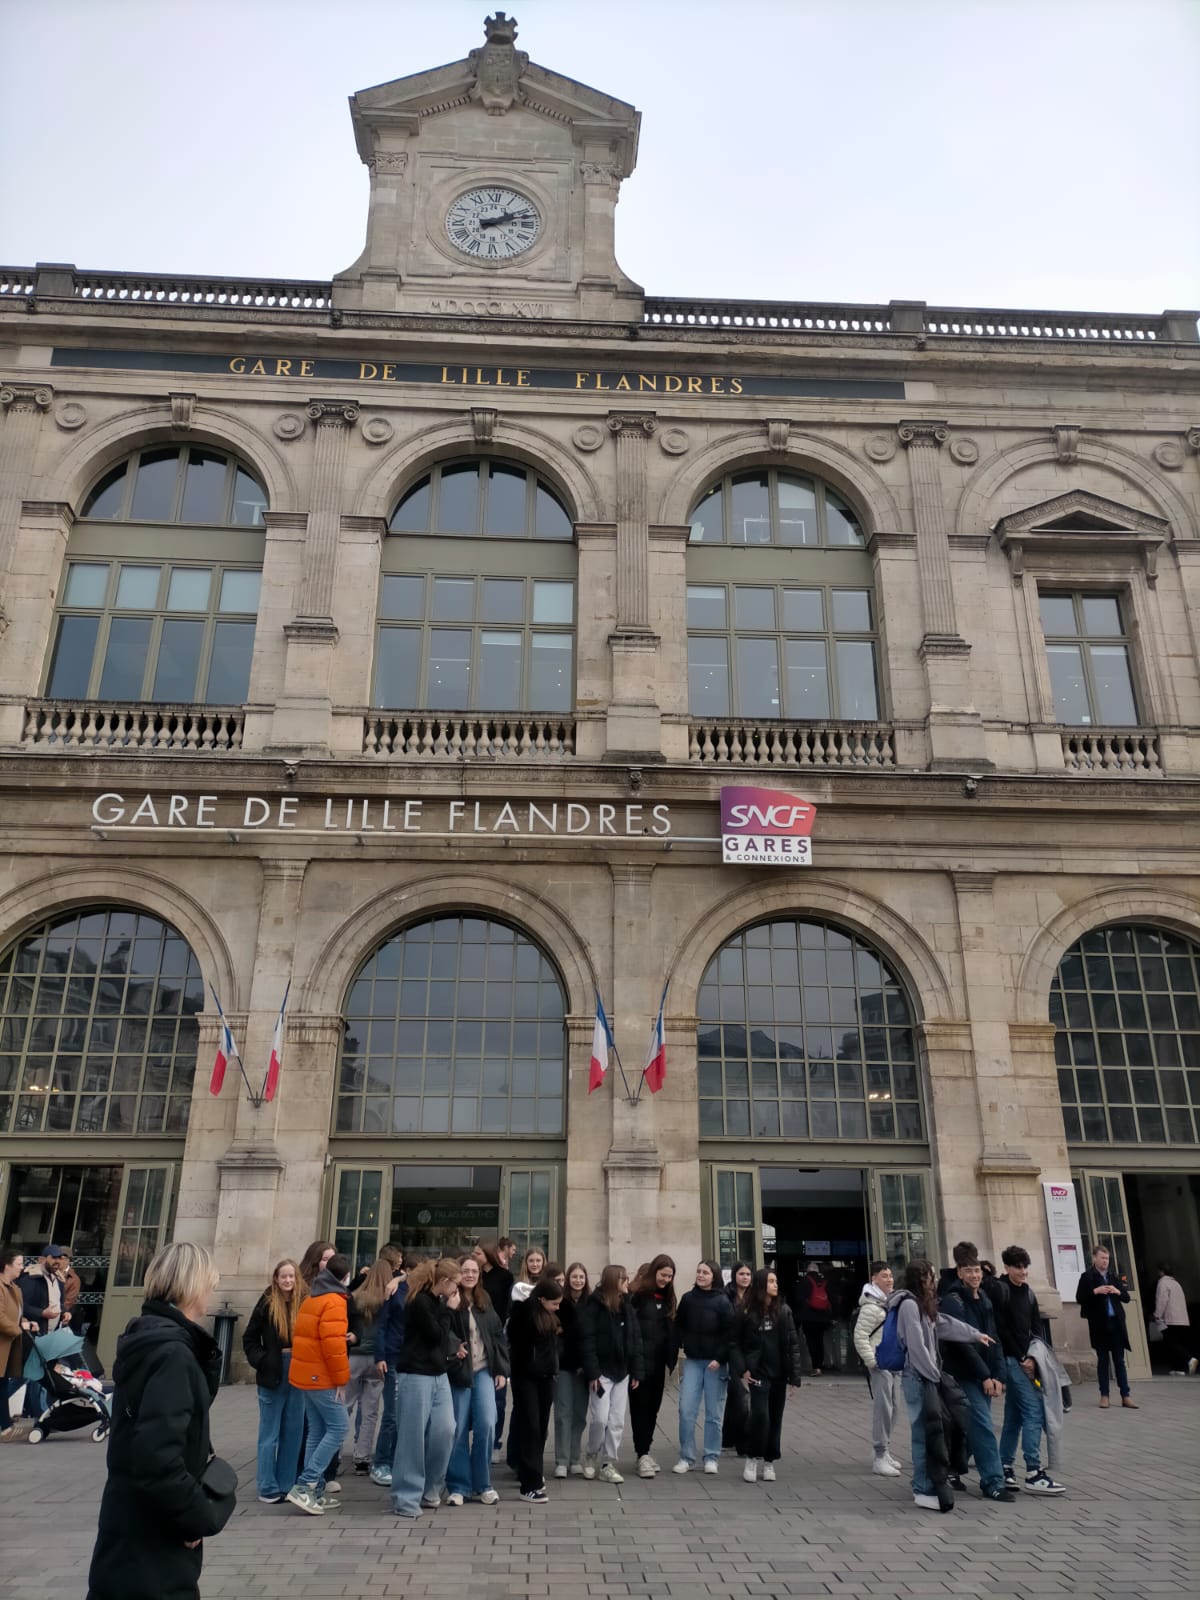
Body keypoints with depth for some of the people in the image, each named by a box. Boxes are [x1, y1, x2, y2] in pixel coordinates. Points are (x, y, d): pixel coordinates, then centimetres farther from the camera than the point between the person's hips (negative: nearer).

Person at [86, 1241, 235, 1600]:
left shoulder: (153, 1337, 5)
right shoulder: (171, 1352, -25)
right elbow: (157, 1460, -31)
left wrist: (205, 1357, -1)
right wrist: (200, 1517, -18)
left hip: (136, 1529, 9)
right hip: (151, 1538, -9)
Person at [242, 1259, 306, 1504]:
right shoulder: (267, 1303, -6)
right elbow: (249, 1338, 1)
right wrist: (261, 1361, -9)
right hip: (273, 1374, -2)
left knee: (293, 1432, 9)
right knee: (270, 1433, 7)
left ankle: (287, 1486, 20)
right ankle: (268, 1489, 15)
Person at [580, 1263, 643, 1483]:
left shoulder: (627, 1306, 10)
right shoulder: (594, 1305, -10)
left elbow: (635, 1339, 10)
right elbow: (587, 1340, -14)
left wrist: (636, 1372, 5)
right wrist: (592, 1372, -19)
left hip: (622, 1372, 6)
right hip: (602, 1370, -6)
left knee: (617, 1421, 5)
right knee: (600, 1418, -7)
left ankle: (608, 1464, 15)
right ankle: (590, 1455, 17)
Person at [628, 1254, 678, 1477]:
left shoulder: (667, 1298, 12)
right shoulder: (637, 1294, -11)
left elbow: (671, 1330, 16)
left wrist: (671, 1359, 7)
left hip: (658, 1361, 7)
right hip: (640, 1359, -7)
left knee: (653, 1406, 12)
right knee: (640, 1406, -1)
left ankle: (645, 1451, 22)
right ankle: (642, 1454, 3)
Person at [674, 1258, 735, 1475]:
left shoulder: (722, 1301, -7)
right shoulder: (688, 1298, 1)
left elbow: (730, 1333, -8)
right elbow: (678, 1326, 12)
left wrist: (720, 1358, -14)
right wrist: (685, 1344, -2)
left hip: (715, 1362, -2)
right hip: (692, 1361, 2)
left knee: (714, 1413, 6)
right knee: (686, 1410, -2)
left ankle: (711, 1457, 17)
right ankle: (686, 1457, 9)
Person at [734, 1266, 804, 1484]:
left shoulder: (783, 1310, 0)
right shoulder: (747, 1312, -6)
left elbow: (793, 1344, 1)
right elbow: (735, 1342, 1)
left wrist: (795, 1376, -3)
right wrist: (742, 1369, -9)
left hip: (779, 1373, 3)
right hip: (758, 1373, -3)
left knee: (775, 1418, 8)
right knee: (760, 1415, -13)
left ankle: (769, 1462, 22)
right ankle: (752, 1459, 5)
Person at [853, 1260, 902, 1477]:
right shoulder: (871, 1306, -14)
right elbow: (860, 1337, -17)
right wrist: (871, 1361, -19)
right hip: (879, 1364, -9)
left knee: (891, 1408, 13)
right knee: (882, 1408, -10)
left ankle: (885, 1451, 24)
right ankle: (880, 1456, -5)